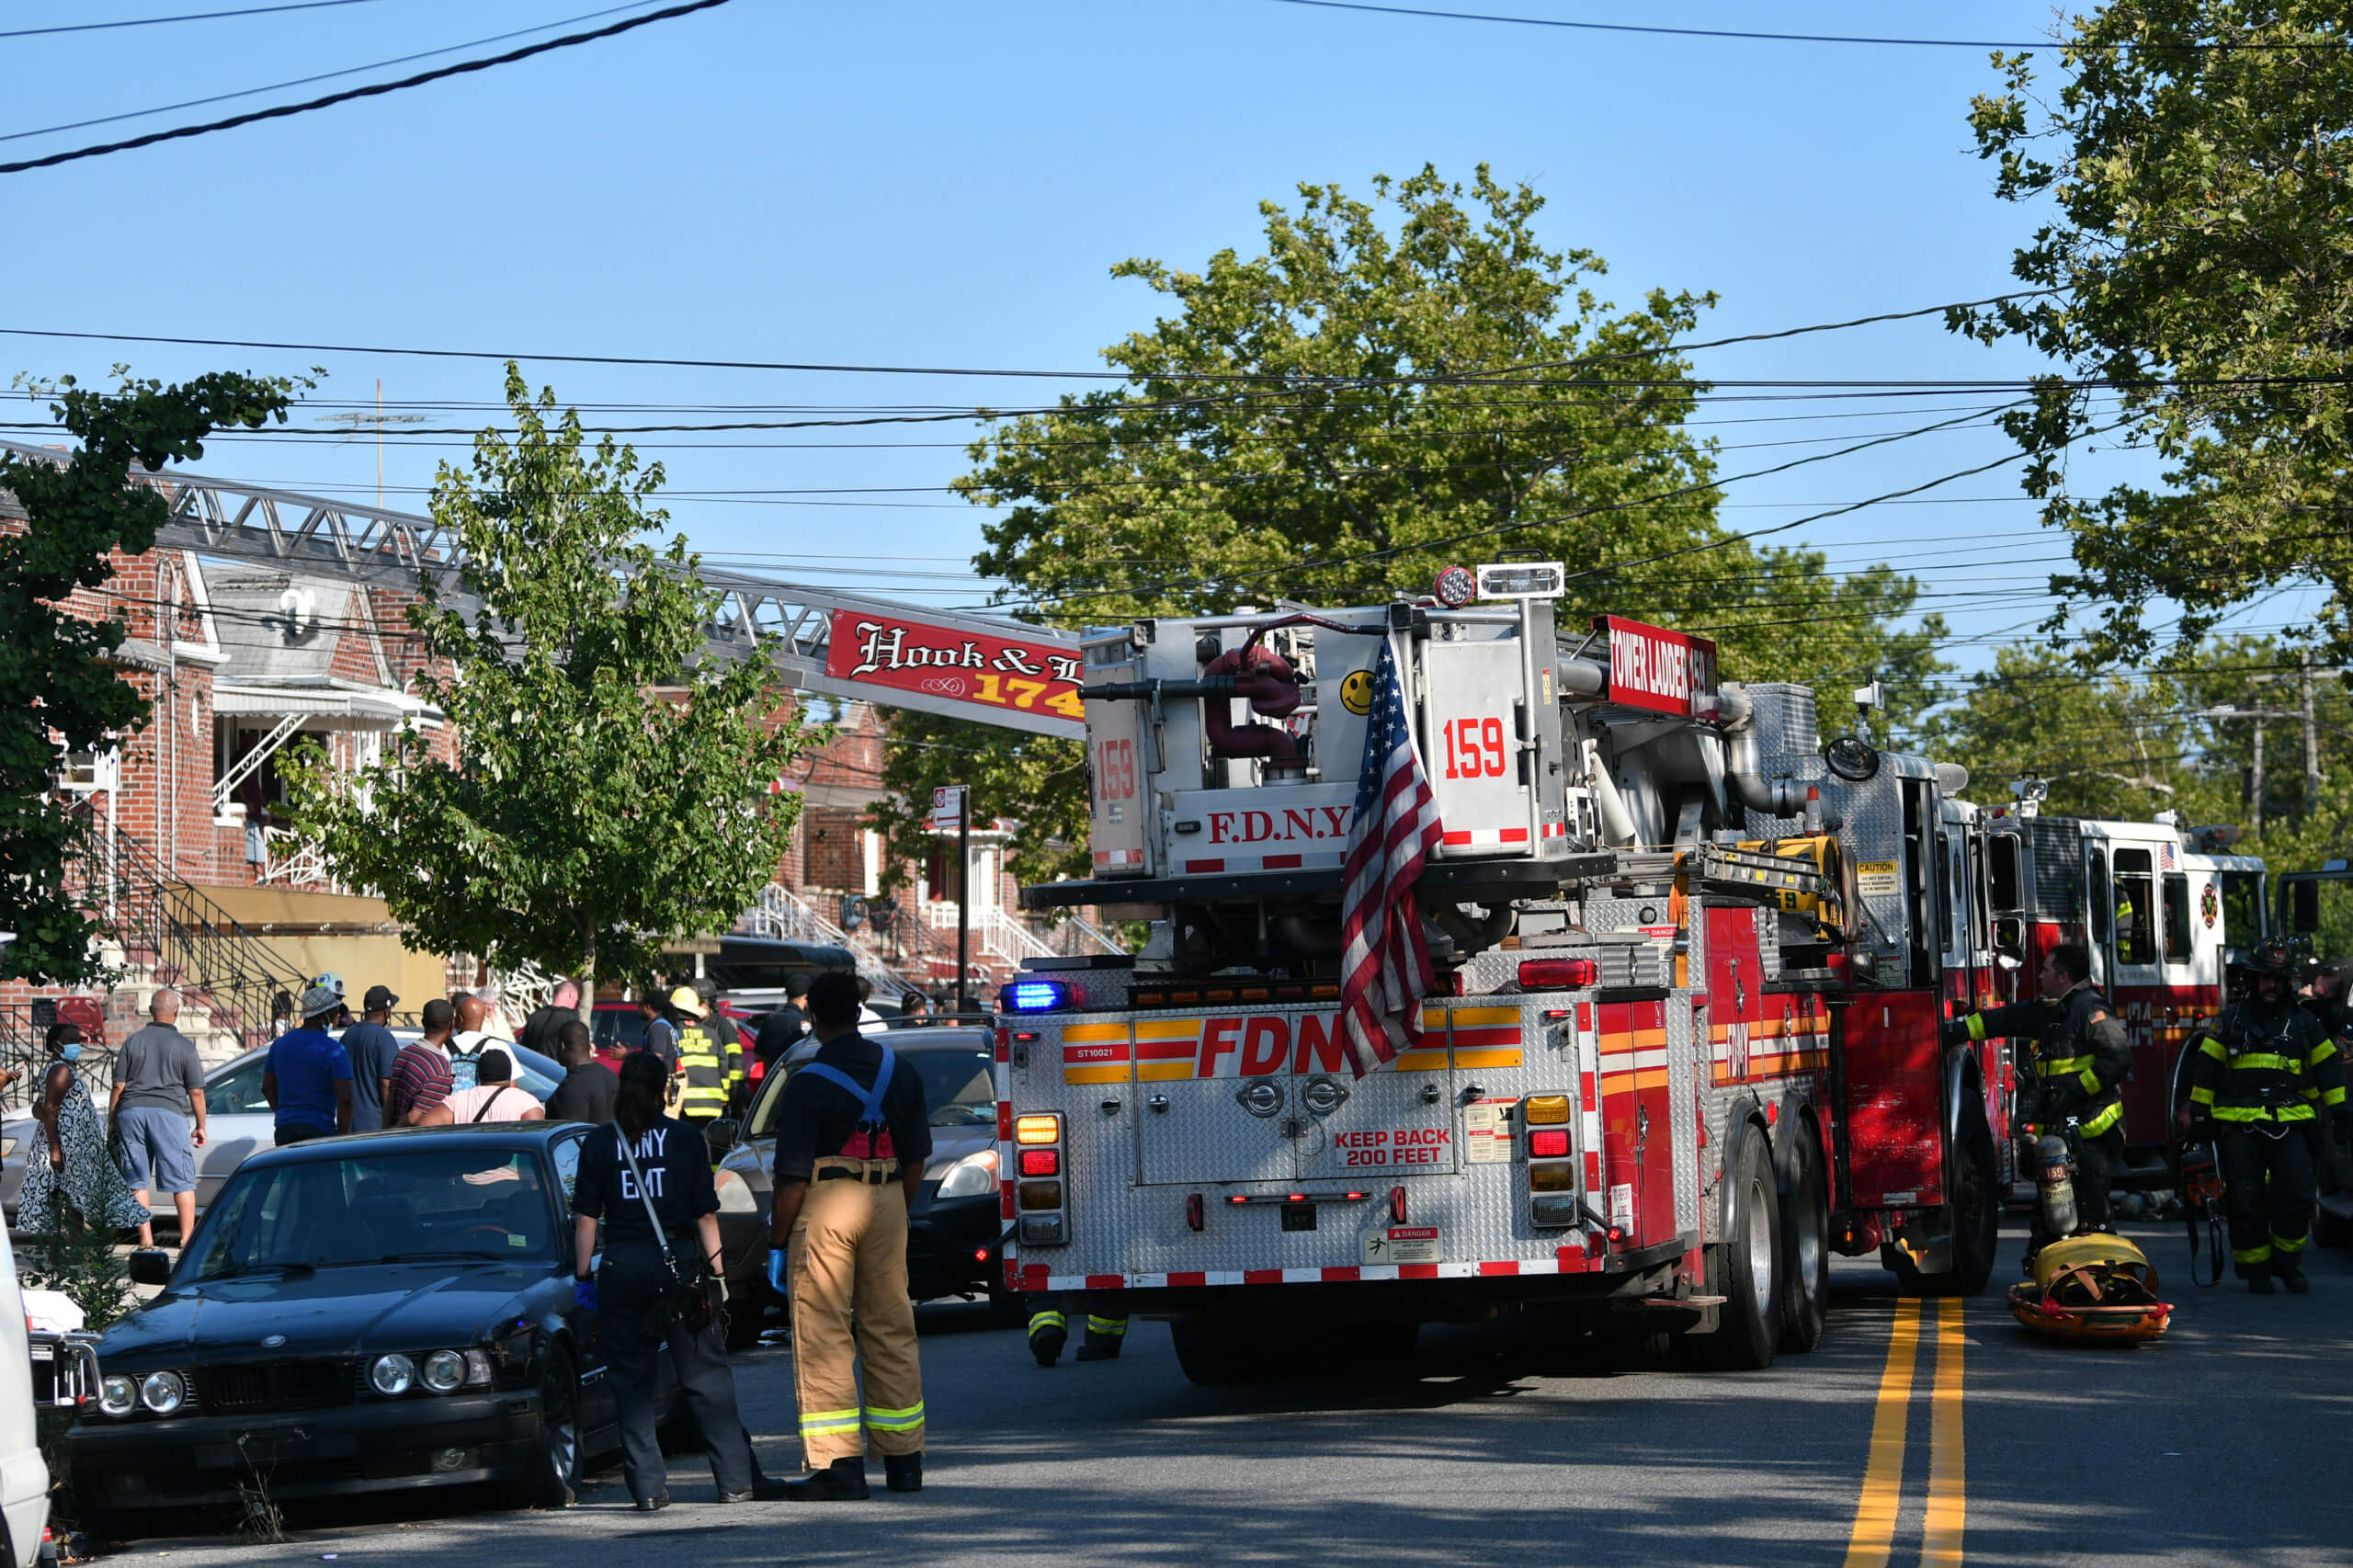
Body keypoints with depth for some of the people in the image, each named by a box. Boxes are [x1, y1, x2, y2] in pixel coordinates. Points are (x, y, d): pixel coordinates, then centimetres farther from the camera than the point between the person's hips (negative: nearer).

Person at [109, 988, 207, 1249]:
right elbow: (196, 1092, 1)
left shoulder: (133, 1042, 7)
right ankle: (187, 1235, -2)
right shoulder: (185, 1046, 1)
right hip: (169, 1112, -2)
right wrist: (200, 1126, 11)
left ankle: (145, 1237, 2)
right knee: (182, 1179, 3)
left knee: (137, 1179, 6)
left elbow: (118, 1087, 6)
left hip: (131, 1111, 2)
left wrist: (111, 1121, 15)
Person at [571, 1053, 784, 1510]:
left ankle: (648, 1487, 2)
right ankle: (738, 1480, 6)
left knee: (631, 1381, 7)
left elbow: (586, 1219, 0)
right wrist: (715, 1273, 2)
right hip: (678, 1263, 0)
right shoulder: (685, 1139, 0)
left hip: (621, 1268, 0)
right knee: (706, 1377, 6)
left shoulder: (598, 1144, 2)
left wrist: (582, 1277, 6)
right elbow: (706, 1215, -2)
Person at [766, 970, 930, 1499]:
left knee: (822, 1336, -1)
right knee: (891, 1332, 12)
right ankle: (903, 1460, 16)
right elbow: (916, 1158, 12)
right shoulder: (900, 1073, 8)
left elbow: (793, 1176, -11)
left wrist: (777, 1242, -3)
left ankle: (839, 1463, -6)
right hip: (886, 1202, 5)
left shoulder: (809, 1083, -10)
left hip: (827, 1204, -5)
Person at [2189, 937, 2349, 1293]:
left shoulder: (2304, 1023, 11)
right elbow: (2206, 1068, 10)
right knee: (2246, 1201, -4)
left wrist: (2339, 1113, 8)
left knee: (2296, 1196, -8)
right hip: (2239, 1126, -1)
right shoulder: (2232, 1020, 9)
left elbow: (2329, 1067, 13)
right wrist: (2199, 1113, 5)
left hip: (2289, 1125, 1)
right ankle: (2255, 1270, 5)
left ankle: (2288, 1264, 8)